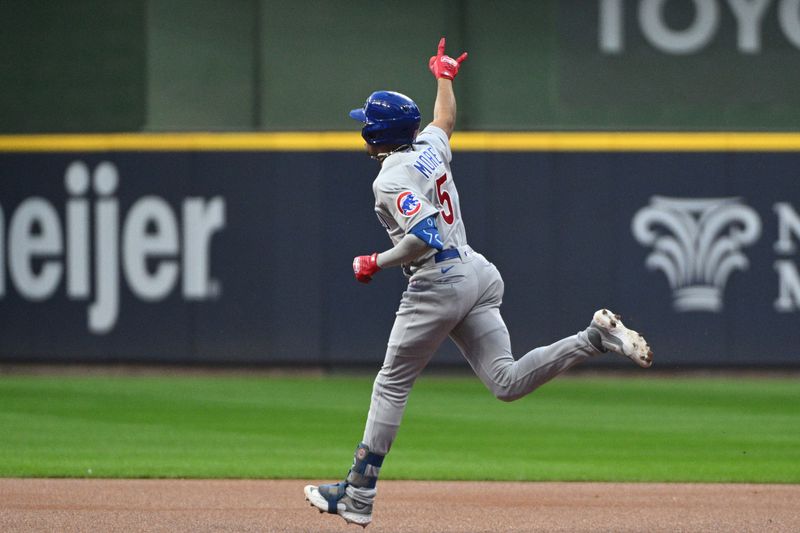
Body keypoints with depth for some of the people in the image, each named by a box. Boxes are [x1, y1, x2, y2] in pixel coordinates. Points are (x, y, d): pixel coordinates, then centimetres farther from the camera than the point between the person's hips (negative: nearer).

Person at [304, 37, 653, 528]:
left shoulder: (392, 179, -15)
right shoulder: (431, 147, 10)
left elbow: (424, 237, -28)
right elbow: (446, 118, 35)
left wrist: (377, 263, -14)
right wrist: (445, 77, 52)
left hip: (438, 287, -8)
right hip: (476, 275, 8)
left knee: (392, 385, 3)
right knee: (507, 382, 3)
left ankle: (358, 498, 7)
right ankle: (595, 337, -13)